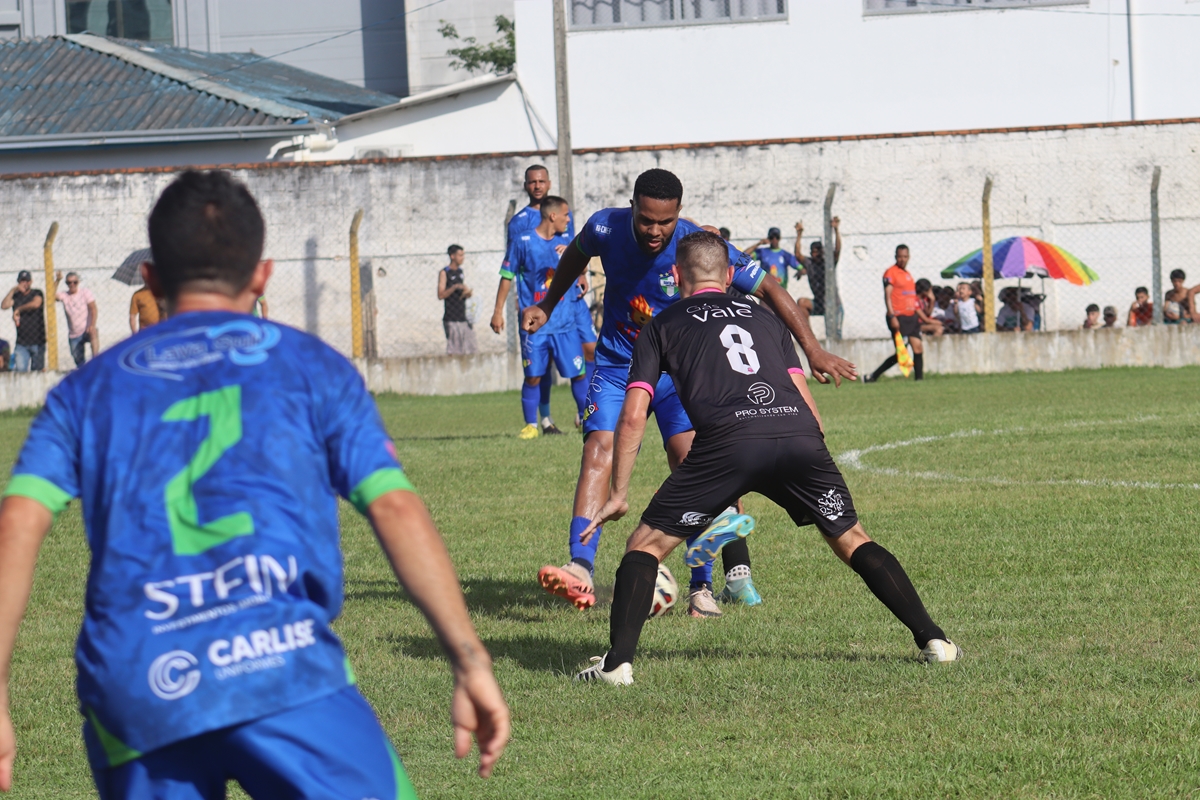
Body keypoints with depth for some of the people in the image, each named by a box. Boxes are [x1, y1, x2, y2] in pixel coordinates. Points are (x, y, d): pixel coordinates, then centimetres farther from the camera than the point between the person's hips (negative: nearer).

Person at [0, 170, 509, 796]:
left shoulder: (89, 389, 21)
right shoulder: (311, 366, 17)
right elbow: (396, 510, 5)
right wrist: (470, 659, 2)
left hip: (134, 697, 2)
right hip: (284, 671, -2)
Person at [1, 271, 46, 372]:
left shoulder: (37, 293, 5)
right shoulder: (15, 296, 13)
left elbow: (36, 304, -16)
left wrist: (18, 310, -9)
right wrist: (13, 290, -7)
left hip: (37, 341, -2)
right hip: (21, 342, 2)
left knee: (38, 370, -2)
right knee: (20, 369, -11)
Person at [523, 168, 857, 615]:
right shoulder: (606, 228, -14)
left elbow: (768, 290, -16)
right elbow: (577, 255, 12)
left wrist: (811, 349, -23)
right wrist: (547, 305, 20)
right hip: (617, 364, 2)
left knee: (689, 459, -19)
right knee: (599, 453, -18)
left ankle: (703, 585, -16)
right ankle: (580, 571, -26)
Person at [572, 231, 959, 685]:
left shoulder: (662, 327, 24)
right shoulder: (763, 318, 33)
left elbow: (633, 415, 15)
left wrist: (618, 493, 21)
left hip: (726, 442, -3)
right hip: (798, 434, 3)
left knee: (646, 544, 10)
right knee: (852, 541, 19)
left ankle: (617, 661, -4)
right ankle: (933, 640, 11)